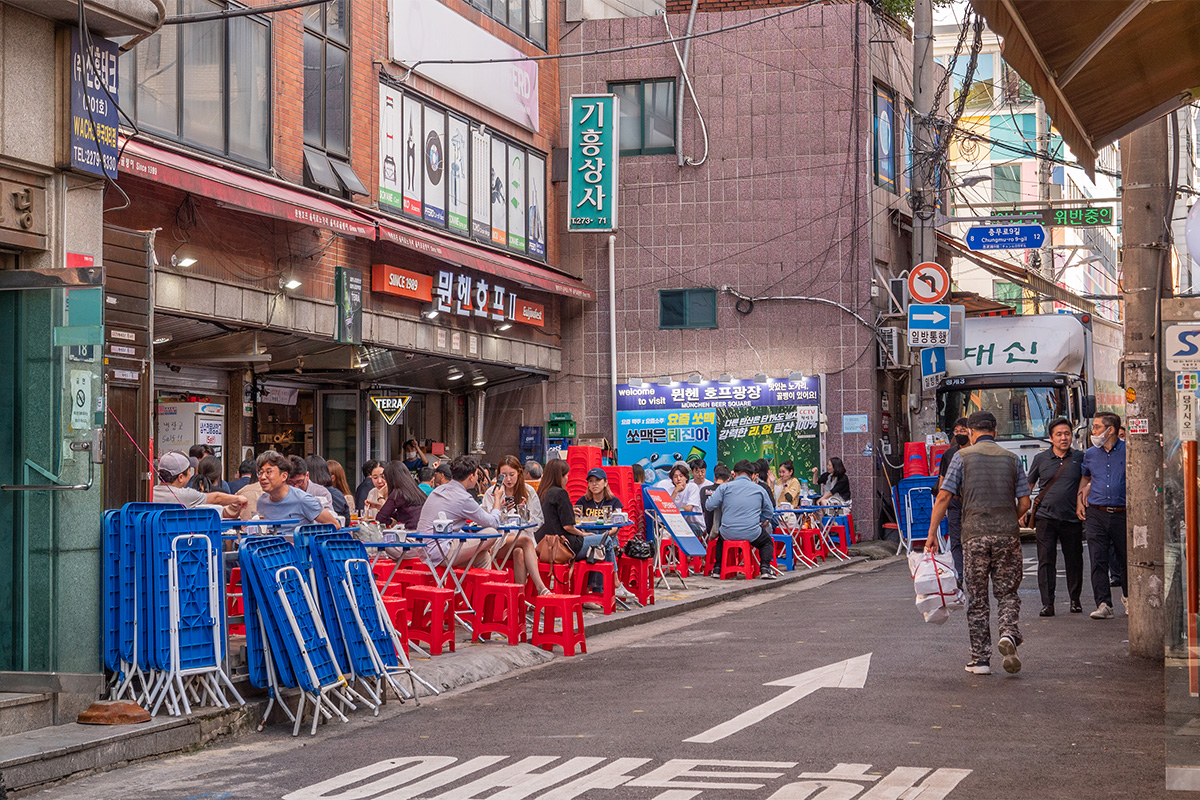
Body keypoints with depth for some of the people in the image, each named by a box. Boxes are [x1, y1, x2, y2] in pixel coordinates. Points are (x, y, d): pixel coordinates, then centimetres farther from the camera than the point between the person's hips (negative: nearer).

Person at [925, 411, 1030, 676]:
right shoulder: (1011, 459, 9)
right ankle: (1008, 634, -16)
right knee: (1007, 592, 12)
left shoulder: (963, 456, 1)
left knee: (977, 599, 7)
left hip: (975, 535, -2)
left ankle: (981, 658, 8)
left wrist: (932, 533, -1)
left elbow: (943, 497, -5)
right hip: (1008, 535, 2)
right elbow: (1024, 502, 8)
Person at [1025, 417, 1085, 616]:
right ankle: (1047, 603, -3)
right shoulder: (1041, 459, 5)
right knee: (1046, 560, -5)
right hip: (1046, 517, 0)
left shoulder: (1079, 458, 4)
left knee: (1074, 561, 7)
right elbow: (1028, 485, 14)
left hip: (1072, 518, 0)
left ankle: (1075, 600, 22)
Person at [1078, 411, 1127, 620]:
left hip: (1122, 514, -2)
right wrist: (1080, 498, 14)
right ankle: (1104, 605, -11)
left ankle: (1128, 596, 33)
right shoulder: (1090, 454, 10)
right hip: (1096, 514, 2)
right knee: (1098, 561, -9)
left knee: (1126, 559, 10)